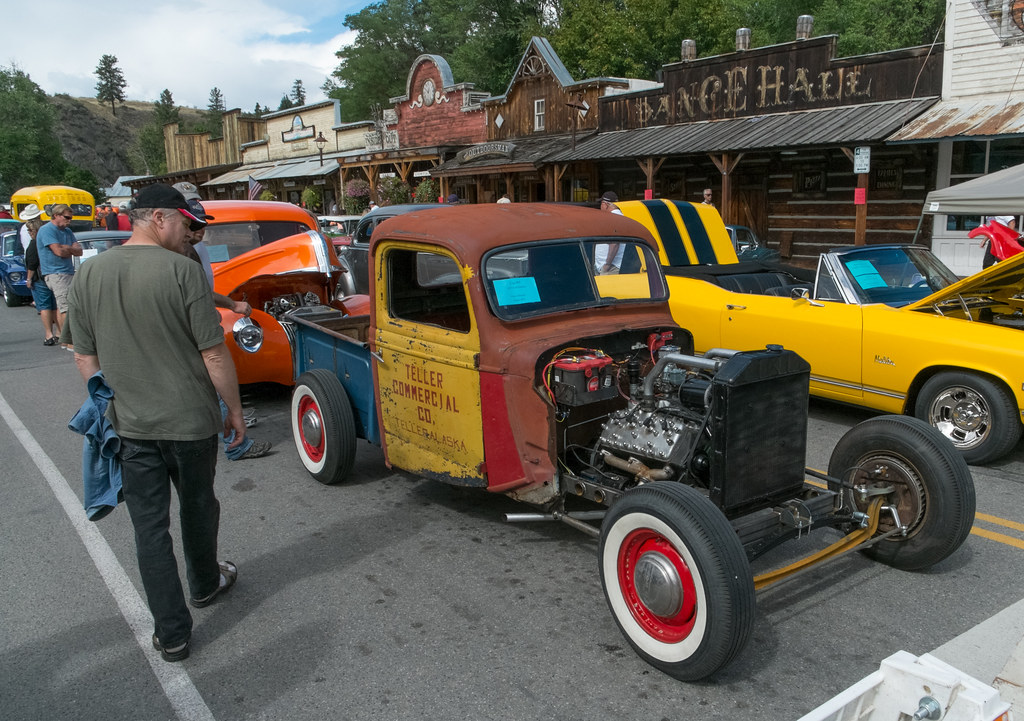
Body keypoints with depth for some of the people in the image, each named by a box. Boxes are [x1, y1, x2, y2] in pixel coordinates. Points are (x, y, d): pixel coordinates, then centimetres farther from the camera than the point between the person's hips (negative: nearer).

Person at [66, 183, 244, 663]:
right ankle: (204, 584, 44)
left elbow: (84, 358, 6)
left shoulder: (88, 275, 0)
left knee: (149, 525, 10)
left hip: (127, 426, 3)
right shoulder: (182, 271, -16)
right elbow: (214, 354, -15)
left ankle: (172, 634, 17)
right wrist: (234, 409, -3)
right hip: (190, 422, -3)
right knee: (197, 507, 20)